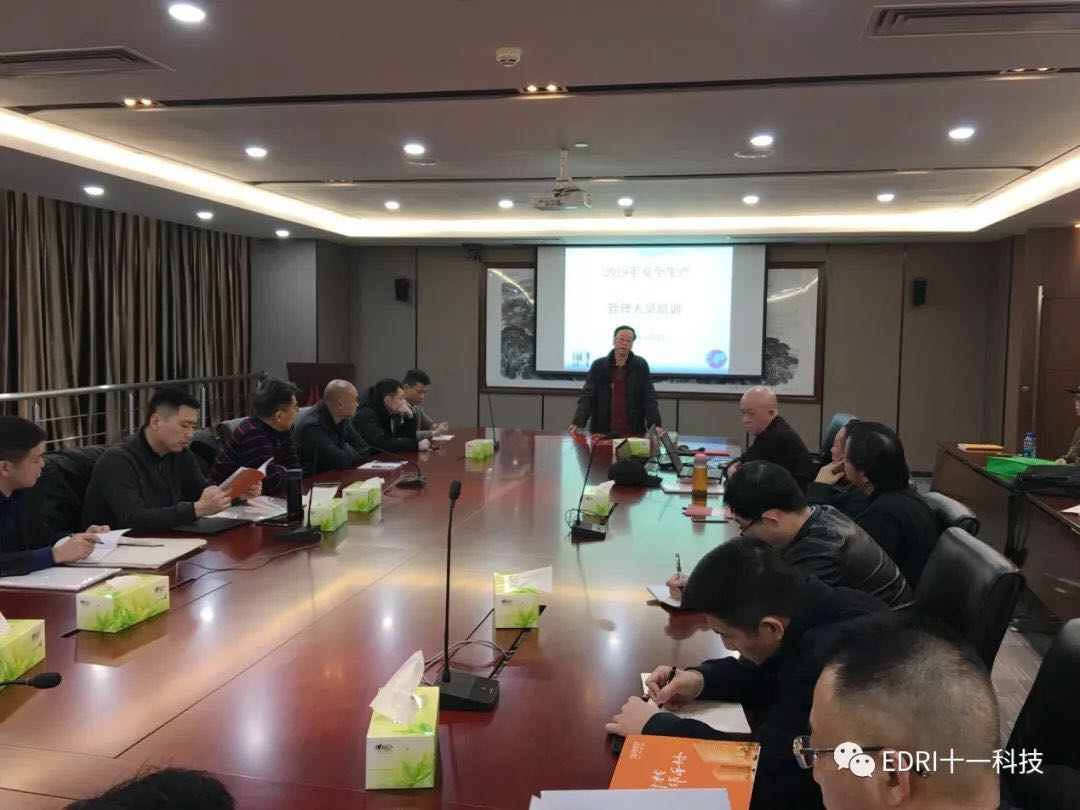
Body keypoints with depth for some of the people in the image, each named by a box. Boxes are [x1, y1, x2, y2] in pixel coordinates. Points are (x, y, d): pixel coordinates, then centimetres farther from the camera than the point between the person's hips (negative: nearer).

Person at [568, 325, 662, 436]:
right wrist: (578, 423, -19)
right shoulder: (598, 365, 1)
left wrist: (655, 425, -15)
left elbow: (649, 398, -1)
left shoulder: (641, 365, 2)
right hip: (602, 431, 0)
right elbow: (587, 396, -4)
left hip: (634, 432, 0)